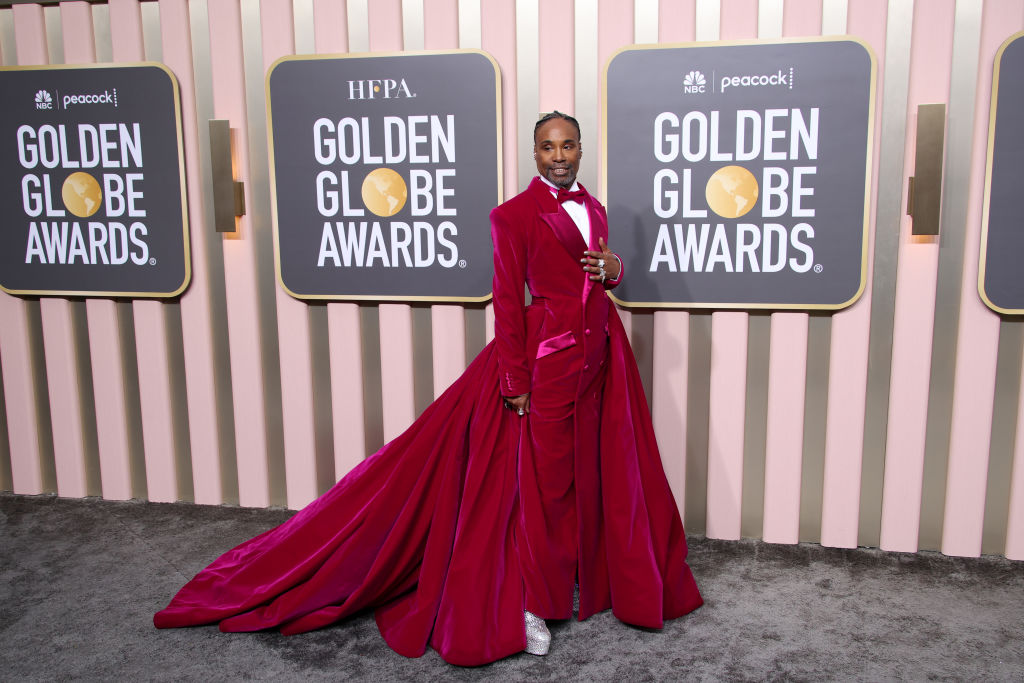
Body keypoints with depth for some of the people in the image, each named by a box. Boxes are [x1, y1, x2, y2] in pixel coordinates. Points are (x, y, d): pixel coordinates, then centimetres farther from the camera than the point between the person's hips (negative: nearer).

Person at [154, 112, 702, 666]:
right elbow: (507, 303, -10)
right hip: (549, 356, -6)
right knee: (543, 480, 0)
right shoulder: (514, 215, -8)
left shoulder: (594, 209, 13)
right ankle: (531, 603, 14)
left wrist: (613, 268, -1)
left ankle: (599, 576, 33)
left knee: (599, 472, 14)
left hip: (601, 354, 7)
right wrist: (516, 384, -13)